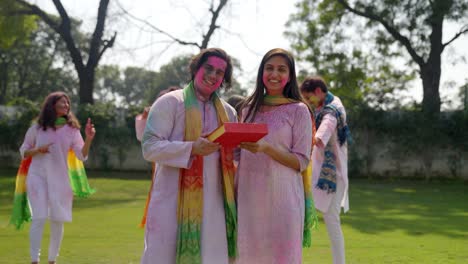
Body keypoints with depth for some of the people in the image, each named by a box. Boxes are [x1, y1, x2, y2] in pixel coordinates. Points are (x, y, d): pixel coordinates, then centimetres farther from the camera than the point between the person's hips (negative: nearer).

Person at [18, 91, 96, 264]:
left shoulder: (71, 129, 2)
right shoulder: (37, 128, 1)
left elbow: (82, 155, -5)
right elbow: (23, 151, 8)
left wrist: (89, 139, -22)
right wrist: (38, 150, -12)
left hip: (60, 178, 2)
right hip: (38, 176, -2)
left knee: (58, 220, 6)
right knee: (39, 218, -11)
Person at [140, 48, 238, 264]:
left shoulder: (228, 112, 14)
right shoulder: (170, 102, -1)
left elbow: (235, 153, 21)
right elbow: (149, 147, -11)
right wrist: (192, 149, -21)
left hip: (212, 203, 4)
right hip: (174, 201, -4)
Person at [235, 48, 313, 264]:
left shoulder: (298, 110, -2)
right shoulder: (249, 108, 12)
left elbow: (301, 162, -6)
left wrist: (266, 148, -19)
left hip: (281, 197, -4)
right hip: (249, 197, 4)